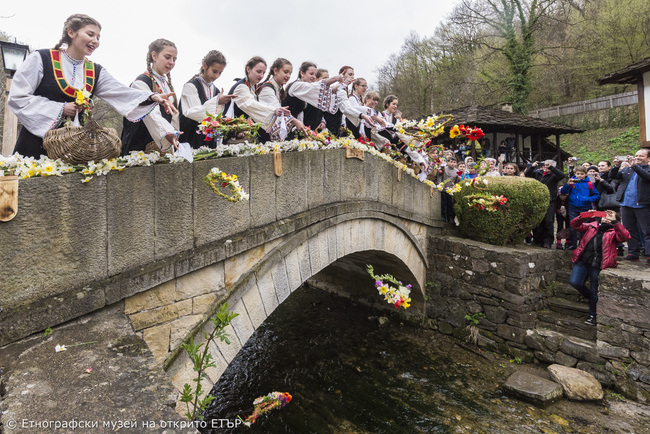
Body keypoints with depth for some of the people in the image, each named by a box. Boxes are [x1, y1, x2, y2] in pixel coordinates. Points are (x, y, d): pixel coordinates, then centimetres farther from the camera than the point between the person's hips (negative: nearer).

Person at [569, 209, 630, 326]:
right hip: (583, 261, 3)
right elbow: (575, 225, 11)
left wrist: (614, 221, -17)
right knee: (574, 282, -12)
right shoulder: (592, 226, 17)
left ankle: (592, 315, 25)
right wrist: (583, 217, -6)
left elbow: (625, 236, -13)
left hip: (598, 265, -3)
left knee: (595, 291, 5)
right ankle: (589, 296, 21)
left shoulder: (614, 231, 7)